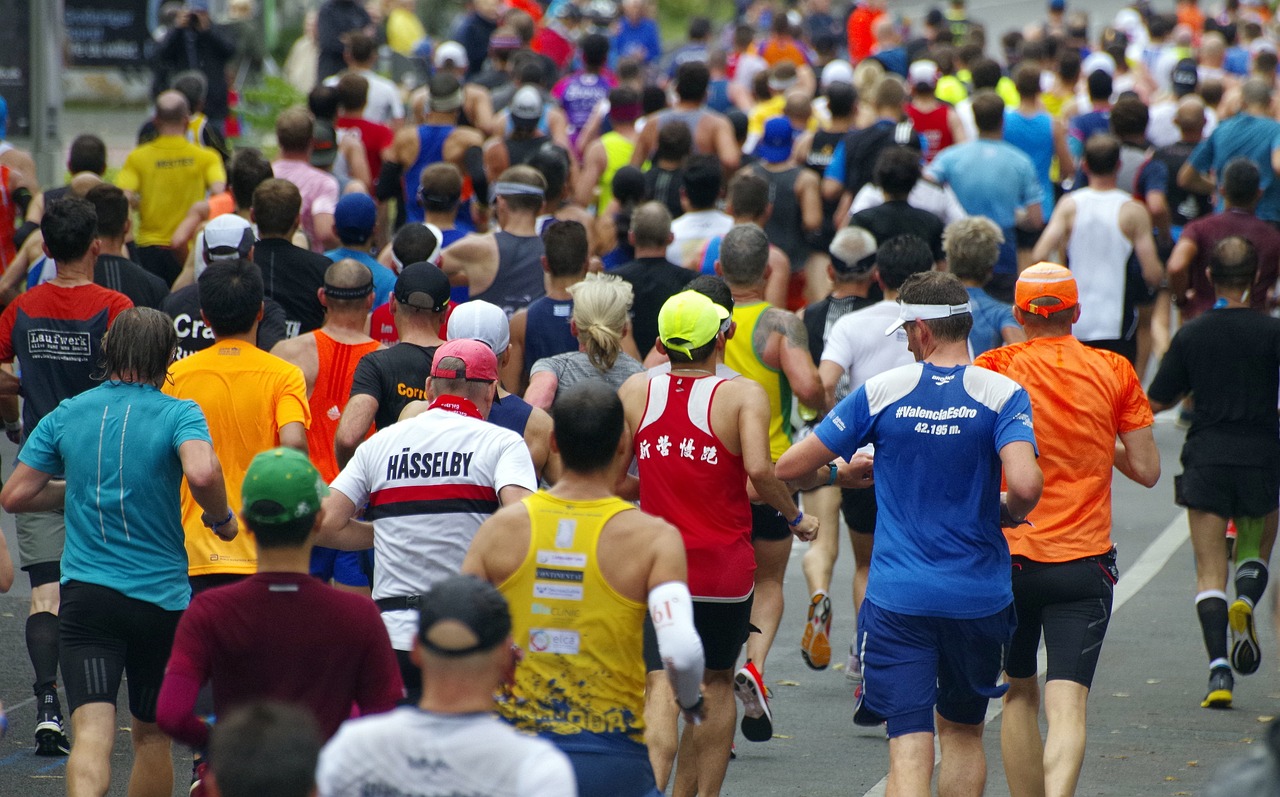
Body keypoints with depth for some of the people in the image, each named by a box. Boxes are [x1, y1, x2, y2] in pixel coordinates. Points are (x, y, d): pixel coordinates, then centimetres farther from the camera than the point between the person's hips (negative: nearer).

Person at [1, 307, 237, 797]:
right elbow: (202, 473, -26)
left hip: (85, 594, 1)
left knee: (92, 732, -12)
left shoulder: (65, 416, 5)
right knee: (150, 734, 17)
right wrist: (222, 518, -6)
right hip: (161, 597, -1)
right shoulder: (178, 414, -6)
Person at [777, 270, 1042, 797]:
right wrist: (1009, 514, 2)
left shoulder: (882, 392, -2)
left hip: (898, 597, -1)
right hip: (978, 595, 1)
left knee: (909, 746, -5)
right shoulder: (1002, 394, -5)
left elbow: (790, 466, 1)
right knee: (962, 730, 22)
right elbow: (1025, 484, -22)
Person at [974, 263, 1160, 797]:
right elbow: (1147, 471, 3)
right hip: (1085, 562, -1)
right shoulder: (1113, 371, 1)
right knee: (1067, 706, -7)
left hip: (1010, 557, 1)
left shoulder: (997, 368, -2)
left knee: (1020, 695, 18)